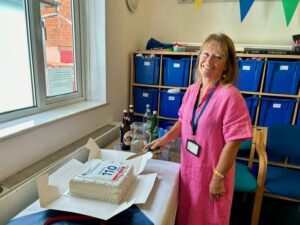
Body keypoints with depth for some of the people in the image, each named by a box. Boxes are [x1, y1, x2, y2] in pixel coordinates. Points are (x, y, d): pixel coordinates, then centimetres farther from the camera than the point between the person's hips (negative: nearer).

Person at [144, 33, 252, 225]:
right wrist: (165, 139, 1)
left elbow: (232, 143, -20)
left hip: (212, 173, -6)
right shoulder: (192, 90, -2)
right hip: (188, 168, 6)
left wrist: (218, 177, -16)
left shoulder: (230, 95, -22)